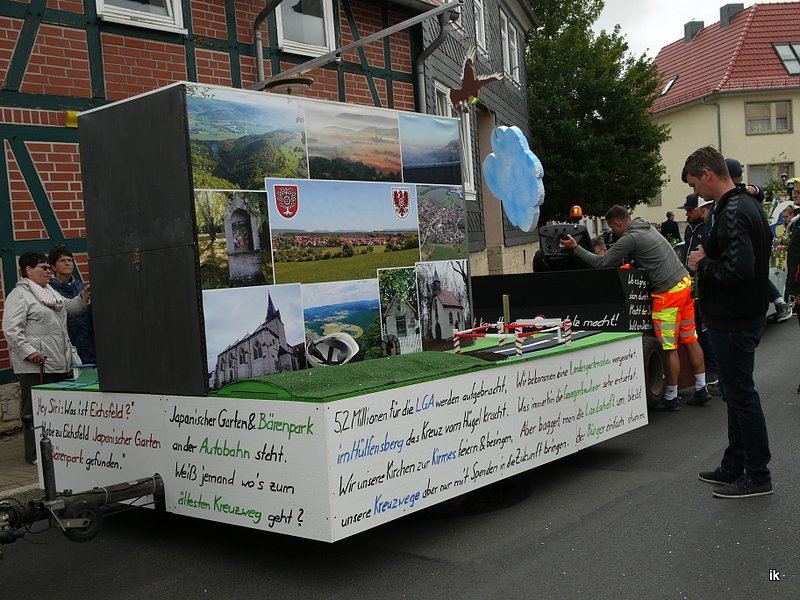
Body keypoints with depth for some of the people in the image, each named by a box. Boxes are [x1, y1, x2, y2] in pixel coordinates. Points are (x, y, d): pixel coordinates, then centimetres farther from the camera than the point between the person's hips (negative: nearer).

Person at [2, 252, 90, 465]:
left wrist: (83, 296, 12)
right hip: (35, 366, -9)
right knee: (35, 410, -3)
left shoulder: (51, 292, 20)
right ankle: (35, 454, 4)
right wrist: (28, 352, -23)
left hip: (60, 363, 9)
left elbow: (69, 307, 32)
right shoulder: (19, 295, -8)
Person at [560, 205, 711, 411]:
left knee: (669, 348, -1)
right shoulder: (646, 226, 15)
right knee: (690, 339, 14)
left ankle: (671, 399, 8)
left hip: (668, 291, -9)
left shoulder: (630, 239, -13)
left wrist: (575, 248, -1)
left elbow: (601, 263, -10)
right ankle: (701, 389, 21)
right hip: (683, 281, 9)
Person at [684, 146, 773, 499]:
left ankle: (758, 476, 10)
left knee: (741, 394, -1)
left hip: (733, 321, -11)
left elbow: (738, 270, -30)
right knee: (737, 393, 17)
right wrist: (708, 259, 8)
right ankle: (734, 467, 29)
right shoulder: (747, 205, 12)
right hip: (747, 314, 11)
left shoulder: (732, 214, -21)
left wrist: (704, 264, -14)